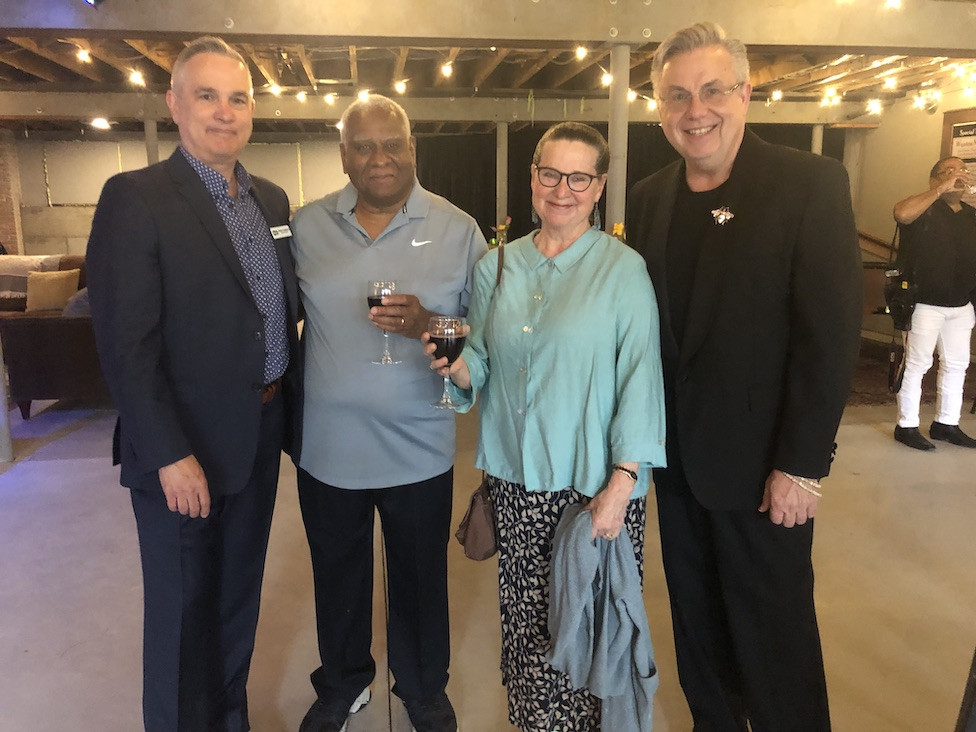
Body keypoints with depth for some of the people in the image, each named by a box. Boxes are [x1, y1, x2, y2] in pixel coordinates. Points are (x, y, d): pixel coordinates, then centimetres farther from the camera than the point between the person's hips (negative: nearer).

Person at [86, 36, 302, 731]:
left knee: (240, 596, 21)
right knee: (184, 609, 12)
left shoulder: (272, 199, 8)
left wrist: (294, 412, 8)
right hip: (186, 447, -6)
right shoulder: (135, 198, -12)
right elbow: (125, 344, -16)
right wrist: (171, 454, -19)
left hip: (262, 437, 6)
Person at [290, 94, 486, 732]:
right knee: (338, 577, 20)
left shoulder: (457, 229, -5)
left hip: (419, 449, -2)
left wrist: (427, 325, -23)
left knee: (420, 580, 16)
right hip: (327, 447, 2)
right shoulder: (307, 227, 2)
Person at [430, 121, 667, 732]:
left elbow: (640, 379, -8)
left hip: (595, 483, -3)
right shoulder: (496, 267, 8)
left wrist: (620, 486, -14)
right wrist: (459, 366, -11)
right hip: (517, 479, 3)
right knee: (527, 619, 12)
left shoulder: (623, 268, -4)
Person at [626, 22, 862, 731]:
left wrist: (803, 464, -15)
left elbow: (832, 333, -14)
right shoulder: (649, 197, 5)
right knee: (697, 621, 19)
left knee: (773, 637, 9)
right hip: (675, 456, 5)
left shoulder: (811, 182, -10)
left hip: (759, 461, -5)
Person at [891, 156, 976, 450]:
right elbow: (902, 213, -30)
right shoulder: (925, 210, -6)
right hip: (925, 303, -7)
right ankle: (907, 426, 6)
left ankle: (946, 423, 23)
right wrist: (942, 189, -24)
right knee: (917, 364, -2)